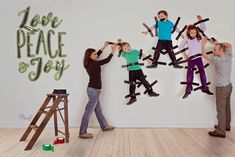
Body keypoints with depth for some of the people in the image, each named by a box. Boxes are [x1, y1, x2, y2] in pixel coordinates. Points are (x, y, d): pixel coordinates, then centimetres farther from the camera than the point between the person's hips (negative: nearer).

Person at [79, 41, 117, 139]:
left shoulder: (90, 63, 5)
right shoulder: (93, 64, -19)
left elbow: (97, 54, 23)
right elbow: (107, 60, -13)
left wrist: (104, 47, 25)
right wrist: (113, 51, 0)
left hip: (93, 89, 10)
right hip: (94, 90, -10)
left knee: (98, 110, 20)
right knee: (88, 111, -5)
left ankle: (104, 126, 36)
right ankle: (82, 133, 1)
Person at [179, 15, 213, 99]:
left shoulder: (198, 36, 3)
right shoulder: (187, 38, -1)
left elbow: (204, 28, -6)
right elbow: (181, 46, 7)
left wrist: (200, 20, -18)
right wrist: (184, 54, 3)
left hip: (198, 57, 2)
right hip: (190, 58, -2)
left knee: (202, 71, 3)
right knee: (190, 71, -8)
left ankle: (205, 88, 13)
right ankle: (188, 90, -8)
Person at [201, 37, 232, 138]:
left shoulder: (218, 60, -24)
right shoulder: (228, 56, -4)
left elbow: (204, 55, -12)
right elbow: (229, 45, 16)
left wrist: (203, 44, 1)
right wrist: (218, 43, 11)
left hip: (222, 88, -8)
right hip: (228, 86, 8)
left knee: (221, 109, -2)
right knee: (226, 107, 19)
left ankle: (221, 131, 4)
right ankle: (226, 125, 33)